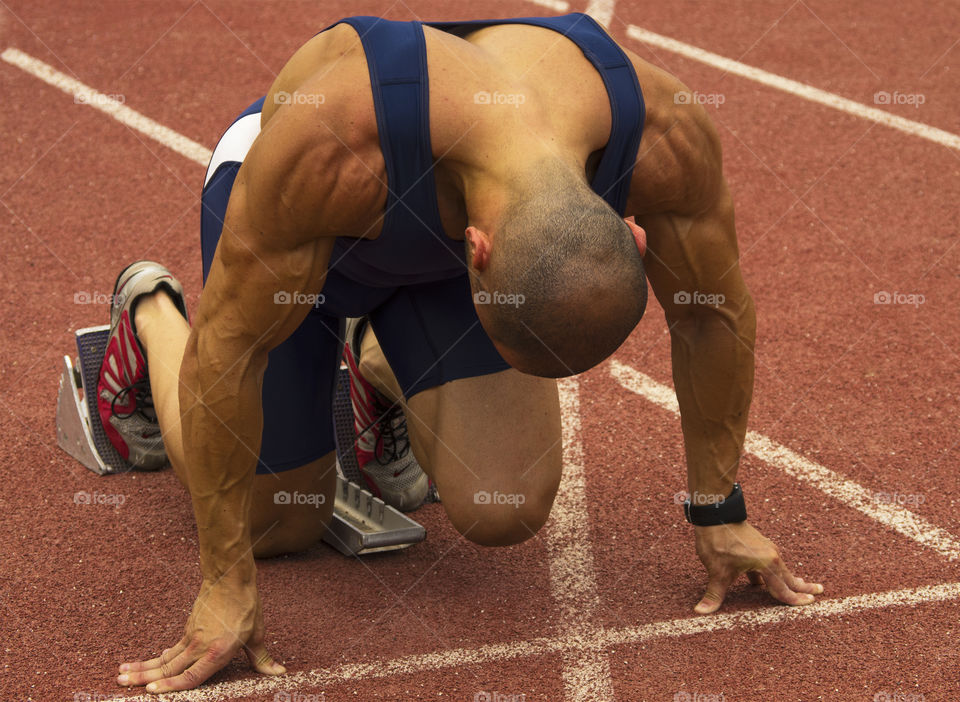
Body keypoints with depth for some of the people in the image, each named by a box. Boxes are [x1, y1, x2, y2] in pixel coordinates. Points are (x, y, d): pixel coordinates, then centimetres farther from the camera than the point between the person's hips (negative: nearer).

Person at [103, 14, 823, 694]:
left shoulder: (669, 139, -37)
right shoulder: (328, 146, -47)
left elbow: (715, 310, -17)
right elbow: (229, 344, -34)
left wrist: (721, 513, -8)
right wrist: (226, 586, -28)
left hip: (451, 227, 3)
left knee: (504, 513, -12)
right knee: (274, 523, 5)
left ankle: (382, 362, 20)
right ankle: (151, 310, 31)